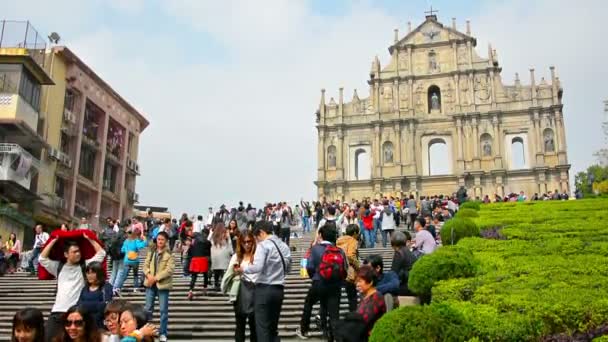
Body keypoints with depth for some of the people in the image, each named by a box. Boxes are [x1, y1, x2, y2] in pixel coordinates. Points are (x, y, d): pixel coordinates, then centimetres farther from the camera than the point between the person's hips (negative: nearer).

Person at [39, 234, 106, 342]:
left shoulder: (85, 266, 8)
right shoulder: (58, 267, 14)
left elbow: (101, 253, 3)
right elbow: (42, 258, 8)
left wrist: (88, 238, 6)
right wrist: (54, 241, 7)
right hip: (57, 311, 2)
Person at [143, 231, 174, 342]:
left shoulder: (169, 254, -7)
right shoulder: (151, 251, 9)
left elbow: (169, 270, -15)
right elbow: (145, 265, 6)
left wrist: (156, 278, -19)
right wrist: (148, 275, -13)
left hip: (162, 284, -4)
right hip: (150, 284, 4)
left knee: (163, 310, 2)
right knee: (148, 308, 10)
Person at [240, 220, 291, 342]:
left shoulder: (263, 245, -11)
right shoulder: (284, 246, 11)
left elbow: (257, 267, -22)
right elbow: (288, 268, 18)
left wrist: (242, 269, -7)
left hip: (264, 289, -7)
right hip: (279, 290, 7)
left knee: (262, 328, -1)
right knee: (273, 328, 15)